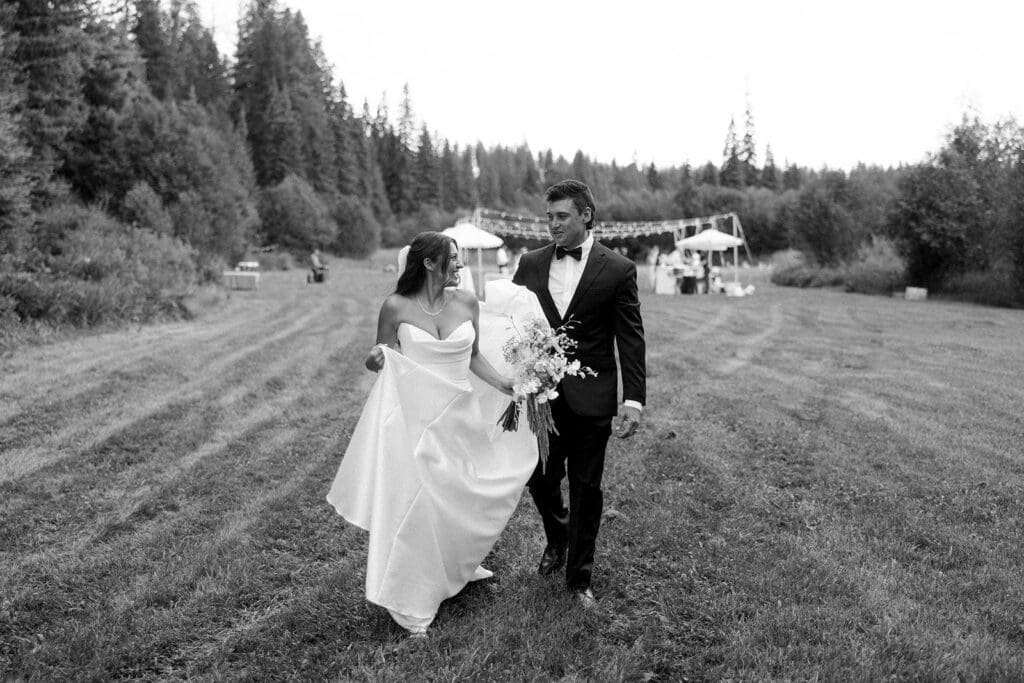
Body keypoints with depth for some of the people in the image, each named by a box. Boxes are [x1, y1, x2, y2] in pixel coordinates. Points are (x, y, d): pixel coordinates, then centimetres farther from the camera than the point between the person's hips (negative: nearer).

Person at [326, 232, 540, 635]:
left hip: (460, 416, 4)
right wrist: (375, 360, -21)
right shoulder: (396, 307, -8)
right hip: (415, 417, -3)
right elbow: (381, 362, 2)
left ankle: (455, 568, 43)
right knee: (416, 500, 2)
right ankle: (410, 600, 19)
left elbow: (473, 357, 10)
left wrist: (505, 385, -4)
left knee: (459, 497, 15)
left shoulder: (466, 302, 0)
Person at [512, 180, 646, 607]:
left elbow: (631, 340, -4)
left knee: (585, 489, 7)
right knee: (539, 479, 9)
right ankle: (557, 539, 41)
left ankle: (579, 578, 24)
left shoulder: (618, 270, -4)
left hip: (590, 398, -2)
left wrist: (634, 399, -10)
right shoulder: (531, 264, 5)